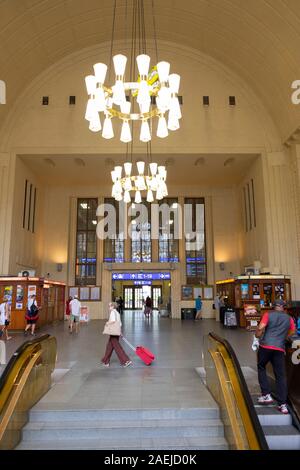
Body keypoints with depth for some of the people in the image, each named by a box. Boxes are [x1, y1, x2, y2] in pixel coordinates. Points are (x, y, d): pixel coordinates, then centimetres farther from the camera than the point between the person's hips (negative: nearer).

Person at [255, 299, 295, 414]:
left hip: (266, 346, -2)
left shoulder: (268, 314, 2)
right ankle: (282, 404, 7)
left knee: (261, 368, 17)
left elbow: (260, 328, -9)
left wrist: (257, 337, 9)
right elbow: (292, 332, 17)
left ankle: (266, 395, 9)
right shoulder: (289, 319, 12)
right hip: (280, 348, 2)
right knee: (280, 375, 8)